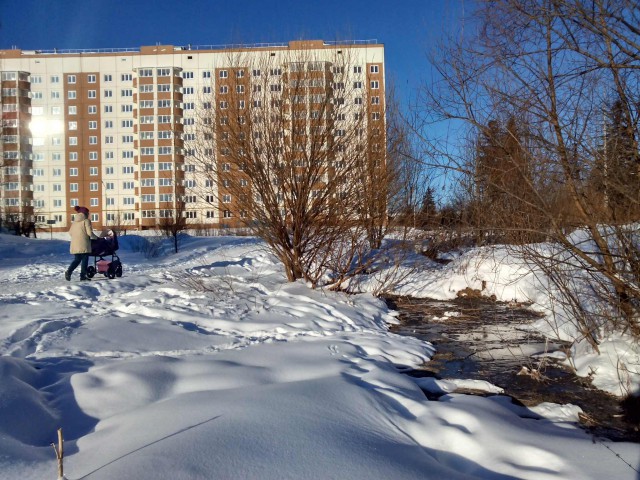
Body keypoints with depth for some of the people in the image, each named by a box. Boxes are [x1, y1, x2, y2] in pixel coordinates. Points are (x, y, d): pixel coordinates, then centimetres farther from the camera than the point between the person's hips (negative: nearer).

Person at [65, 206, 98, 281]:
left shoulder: (74, 221, 15)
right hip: (83, 244, -6)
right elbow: (89, 232, -12)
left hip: (74, 245, 6)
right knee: (84, 259, 4)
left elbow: (70, 232, 14)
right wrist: (95, 237, 4)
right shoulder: (86, 221, -5)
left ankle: (69, 271, -5)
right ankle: (83, 275, 2)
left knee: (77, 259, 15)